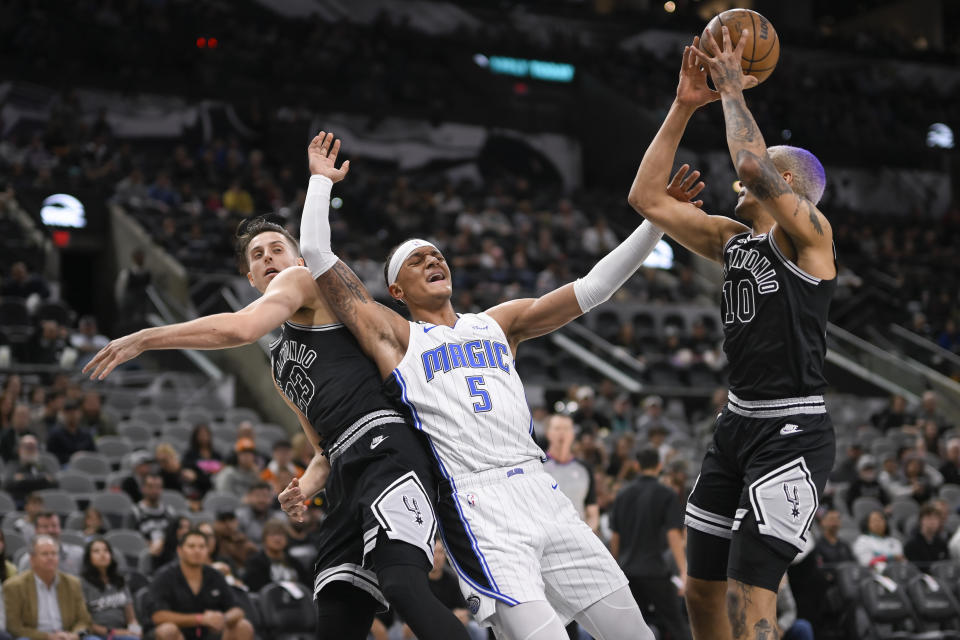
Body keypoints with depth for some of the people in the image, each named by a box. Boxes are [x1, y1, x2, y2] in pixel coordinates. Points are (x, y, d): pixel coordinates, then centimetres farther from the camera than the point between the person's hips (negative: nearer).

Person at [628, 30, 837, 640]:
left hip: (793, 431, -9)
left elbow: (753, 164, -27)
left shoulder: (809, 232, -9)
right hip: (738, 423, 9)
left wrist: (733, 90, -12)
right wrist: (685, 106, 8)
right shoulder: (732, 239, 13)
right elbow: (648, 199, 12)